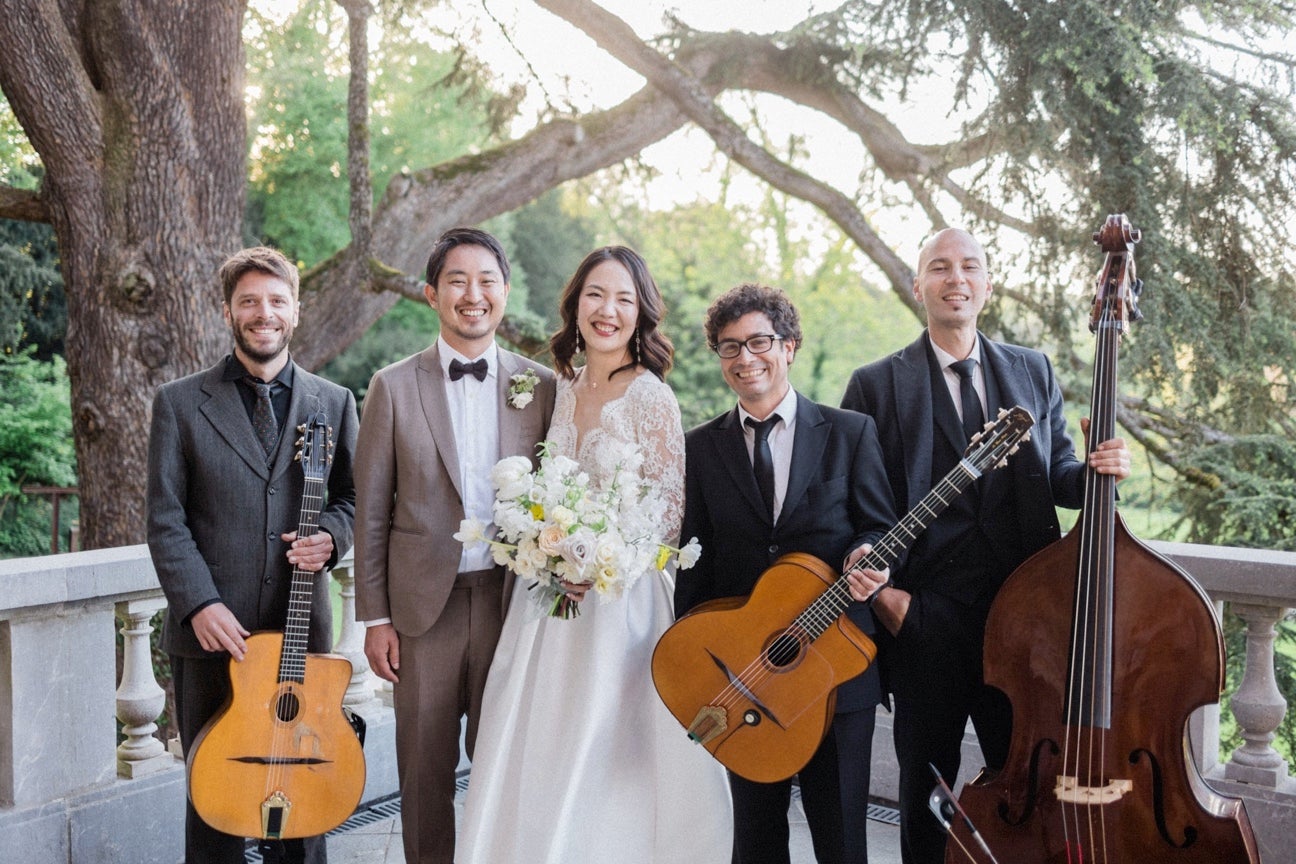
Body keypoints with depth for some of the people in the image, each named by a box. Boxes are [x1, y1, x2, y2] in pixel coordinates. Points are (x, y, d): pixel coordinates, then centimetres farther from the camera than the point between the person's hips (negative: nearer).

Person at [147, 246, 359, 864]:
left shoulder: (334, 403, 9)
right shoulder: (180, 403, 3)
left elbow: (351, 497, 14)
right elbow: (166, 522, -1)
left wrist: (329, 536, -9)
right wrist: (199, 604, -13)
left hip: (302, 628, 2)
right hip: (210, 631, -1)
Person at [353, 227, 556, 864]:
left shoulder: (541, 387, 3)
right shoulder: (393, 387, 1)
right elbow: (370, 511, 2)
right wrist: (374, 617, -1)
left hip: (513, 599, 1)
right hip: (425, 604, 0)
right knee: (426, 772, 9)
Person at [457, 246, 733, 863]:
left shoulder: (651, 398, -11)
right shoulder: (563, 387, 7)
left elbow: (670, 512, -11)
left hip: (621, 598, -6)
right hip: (550, 594, 6)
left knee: (605, 758, 2)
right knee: (538, 757, 11)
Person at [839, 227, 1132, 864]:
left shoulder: (1033, 371, 12)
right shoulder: (876, 384, 1)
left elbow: (1056, 474, 10)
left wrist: (1096, 470, -12)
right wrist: (878, 589, -12)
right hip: (925, 615, -2)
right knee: (927, 783, 10)